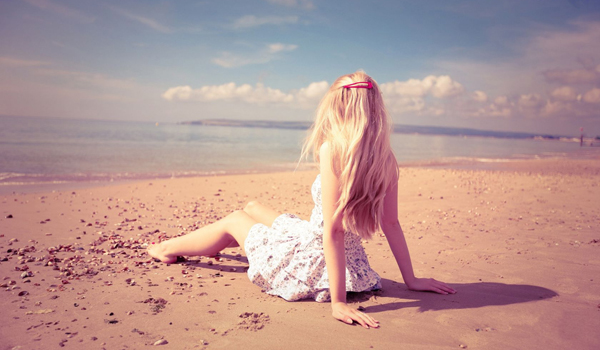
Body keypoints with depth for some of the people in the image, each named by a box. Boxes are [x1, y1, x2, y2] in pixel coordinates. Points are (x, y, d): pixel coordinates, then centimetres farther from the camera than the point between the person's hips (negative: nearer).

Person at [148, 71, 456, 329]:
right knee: (253, 207, 26)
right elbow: (391, 224, -2)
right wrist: (411, 280, 8)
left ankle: (168, 249, 44)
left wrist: (338, 301, -22)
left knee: (235, 220, 19)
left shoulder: (334, 150, -25)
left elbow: (334, 230, -26)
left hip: (311, 265, -7)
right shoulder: (385, 158, -5)